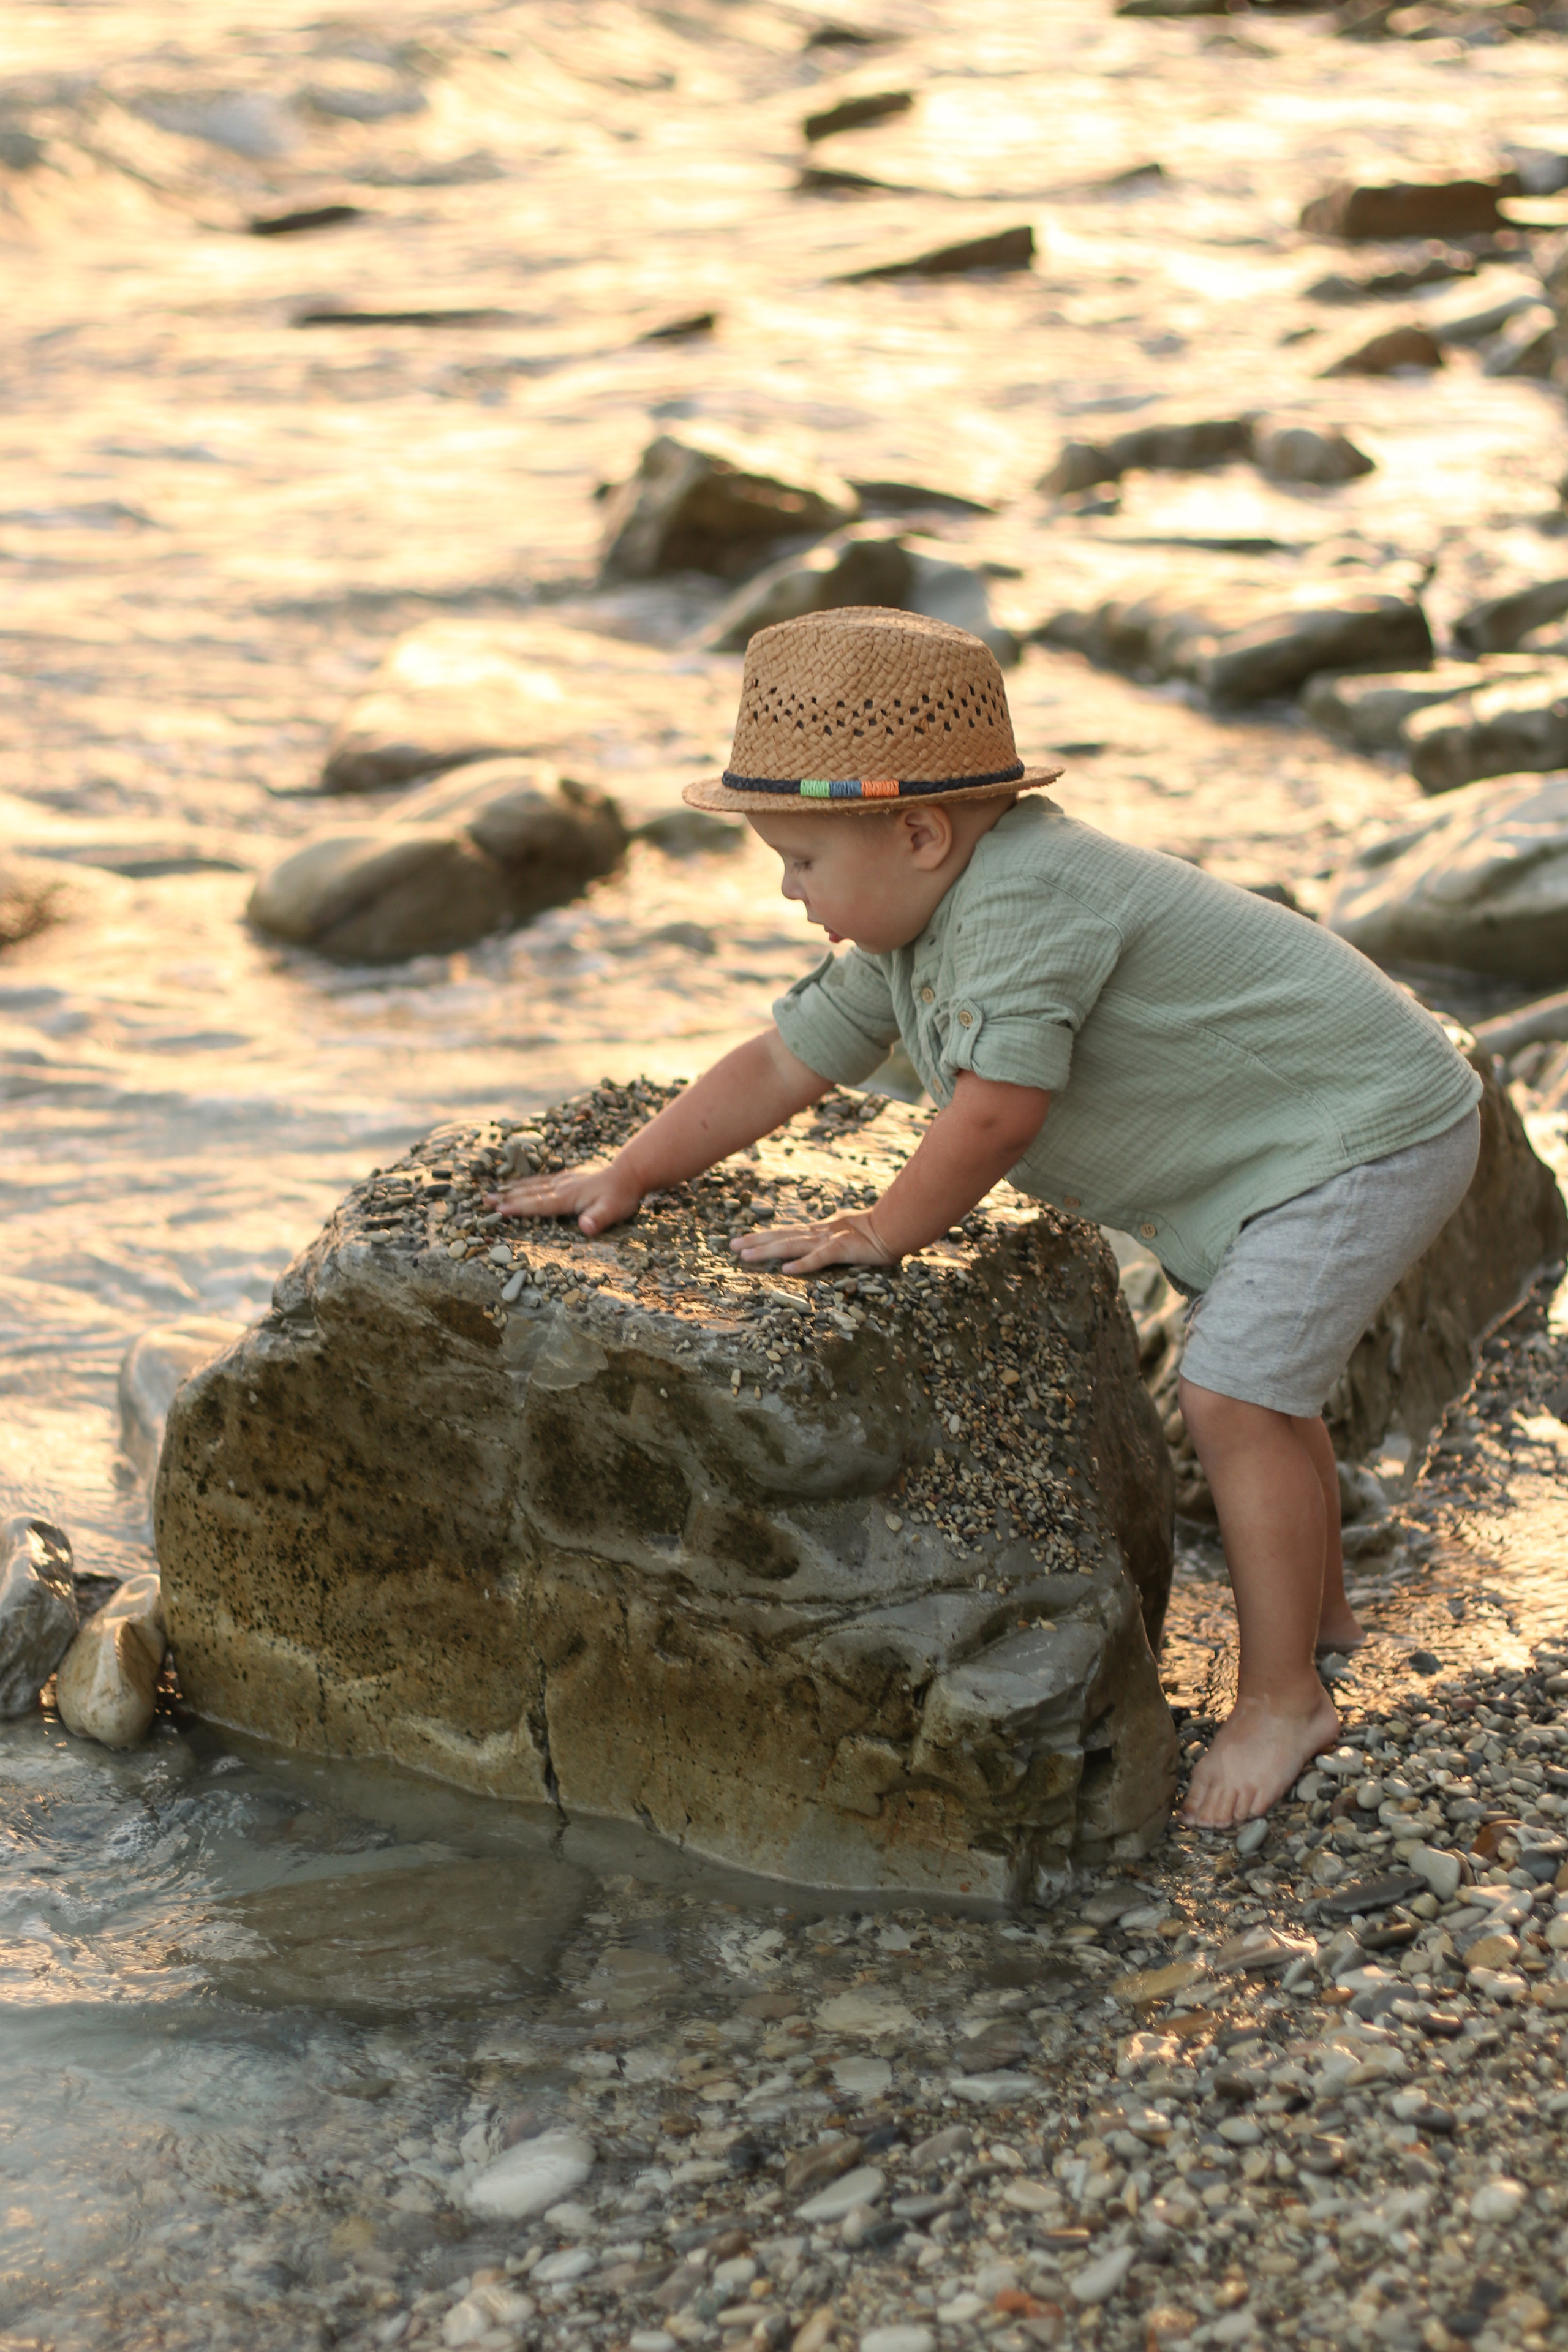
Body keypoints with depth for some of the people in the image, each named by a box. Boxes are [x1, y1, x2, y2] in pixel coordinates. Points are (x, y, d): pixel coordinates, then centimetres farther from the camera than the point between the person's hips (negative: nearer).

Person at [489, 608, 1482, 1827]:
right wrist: (628, 1174, 4)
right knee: (1259, 1384, 24)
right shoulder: (911, 925, 1)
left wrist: (885, 1231, -15)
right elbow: (785, 1063, 7)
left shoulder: (1022, 897, -31)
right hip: (1270, 1145, 10)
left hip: (1371, 1131, -10)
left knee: (1232, 1397, -16)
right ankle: (1316, 1603, 44)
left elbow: (997, 1110, -30)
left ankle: (1282, 1700, -4)